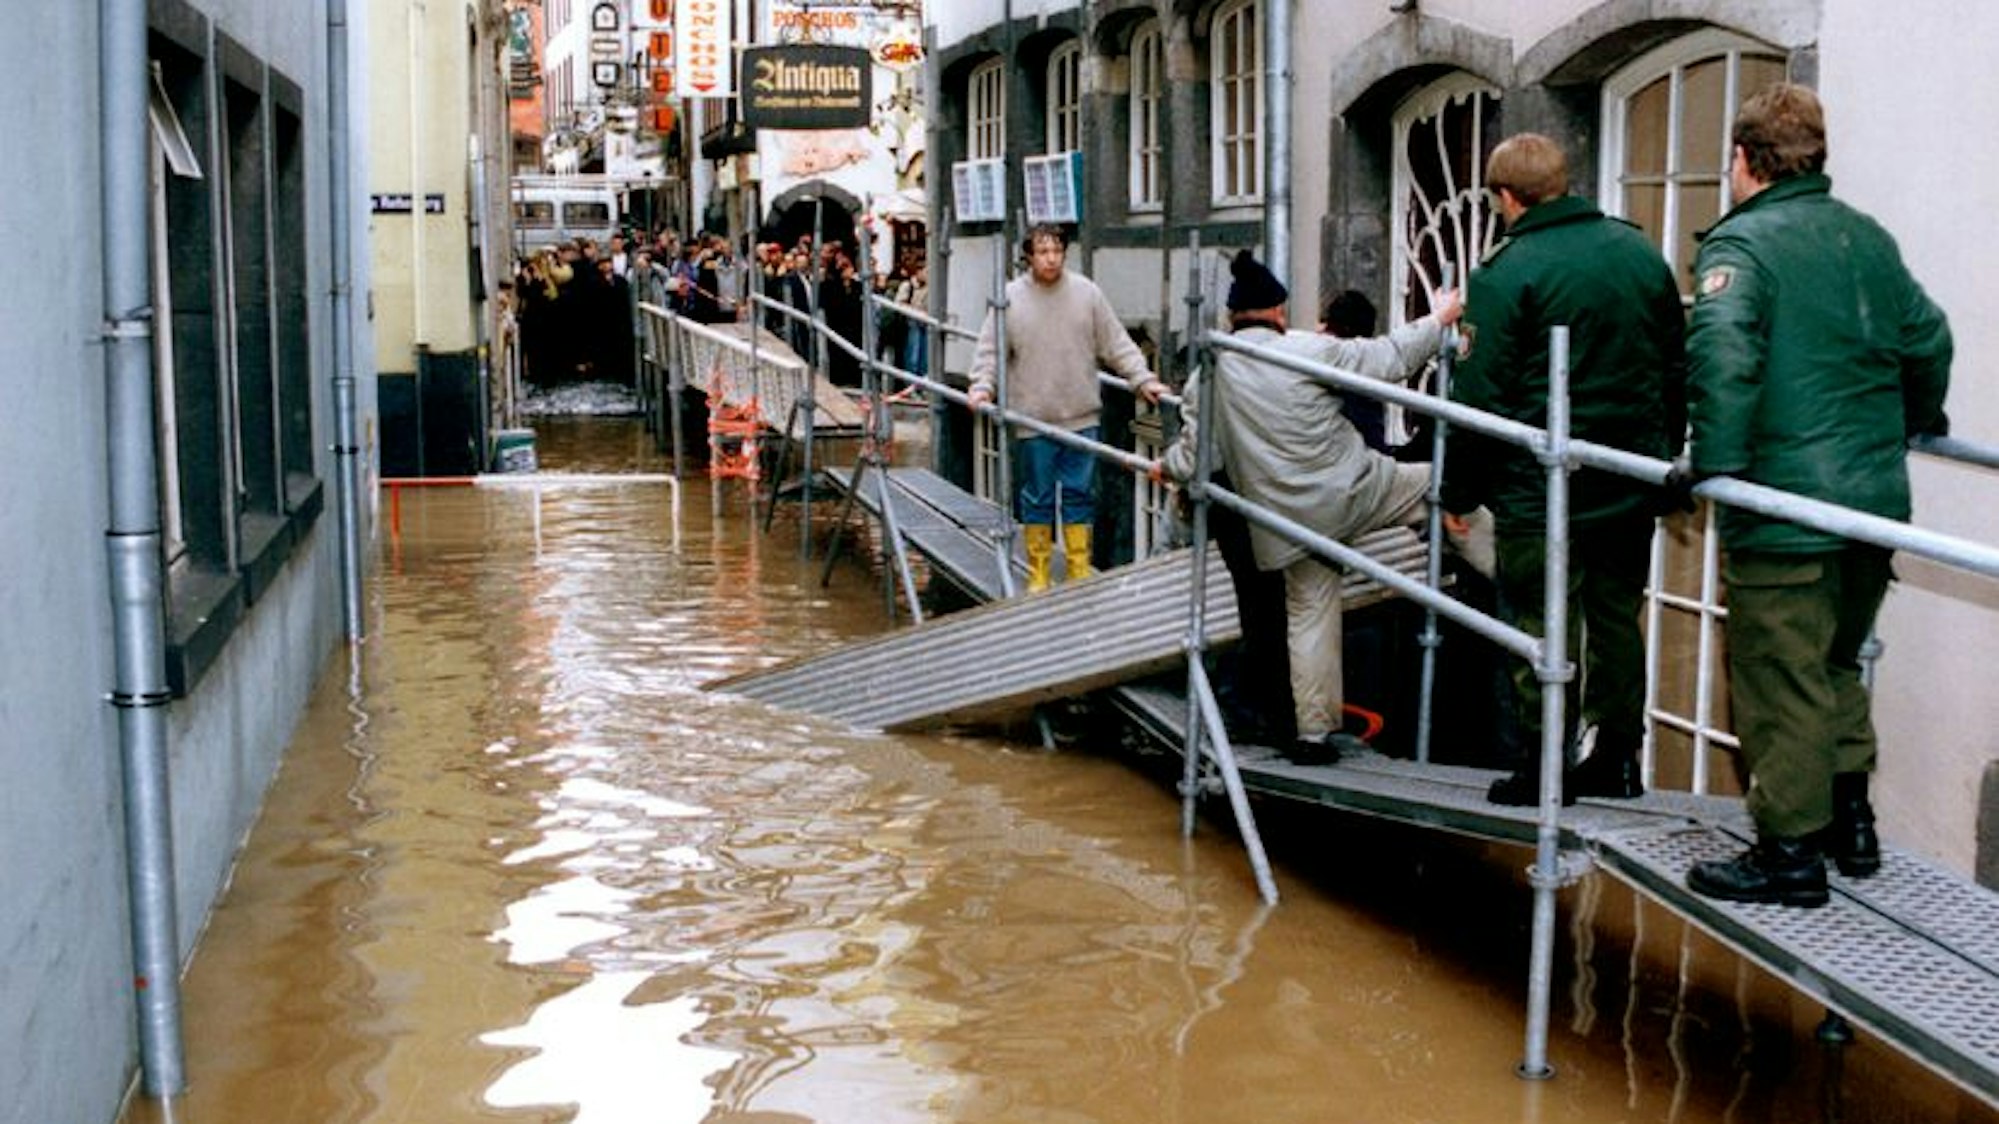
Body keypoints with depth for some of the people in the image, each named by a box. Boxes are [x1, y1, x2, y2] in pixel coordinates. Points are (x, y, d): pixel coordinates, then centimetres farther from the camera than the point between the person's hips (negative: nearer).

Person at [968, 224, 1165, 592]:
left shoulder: (1087, 293, 1)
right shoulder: (1011, 298, -2)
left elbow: (1117, 345, 4)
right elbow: (990, 350, 1)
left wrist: (1143, 380, -3)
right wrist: (982, 385, -14)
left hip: (1081, 417, 1)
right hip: (1032, 420, -1)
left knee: (1080, 494, 7)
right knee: (1036, 498, 7)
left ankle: (1080, 572, 17)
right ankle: (1038, 573, 18)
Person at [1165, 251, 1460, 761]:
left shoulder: (1206, 378, 1)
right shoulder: (1309, 350, -10)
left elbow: (1191, 459, 3)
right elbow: (1388, 359, -6)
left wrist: (1166, 465, 26)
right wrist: (1439, 321, 9)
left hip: (1285, 521, 4)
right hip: (1352, 491, -4)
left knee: (1309, 616, 13)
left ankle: (1314, 731, 15)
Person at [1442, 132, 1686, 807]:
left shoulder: (1506, 273, -12)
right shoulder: (1642, 253, 7)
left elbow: (1483, 397, -13)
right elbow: (1678, 368, 14)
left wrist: (1459, 490, -3)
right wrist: (1662, 454, 24)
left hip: (1540, 493, -6)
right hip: (1632, 491, 6)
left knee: (1543, 629, 3)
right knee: (1617, 619, 16)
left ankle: (1543, 770, 9)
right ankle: (1617, 760, 23)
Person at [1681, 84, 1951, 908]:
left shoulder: (1741, 243, -11)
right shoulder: (1868, 239, 11)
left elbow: (1722, 350, -29)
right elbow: (1927, 337, 22)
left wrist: (1713, 460, -23)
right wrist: (1916, 421, 39)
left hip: (1784, 512, -7)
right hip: (1875, 500, 8)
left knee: (1780, 682, 2)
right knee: (1837, 663, 23)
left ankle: (1790, 853, 8)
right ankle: (1850, 821, 29)